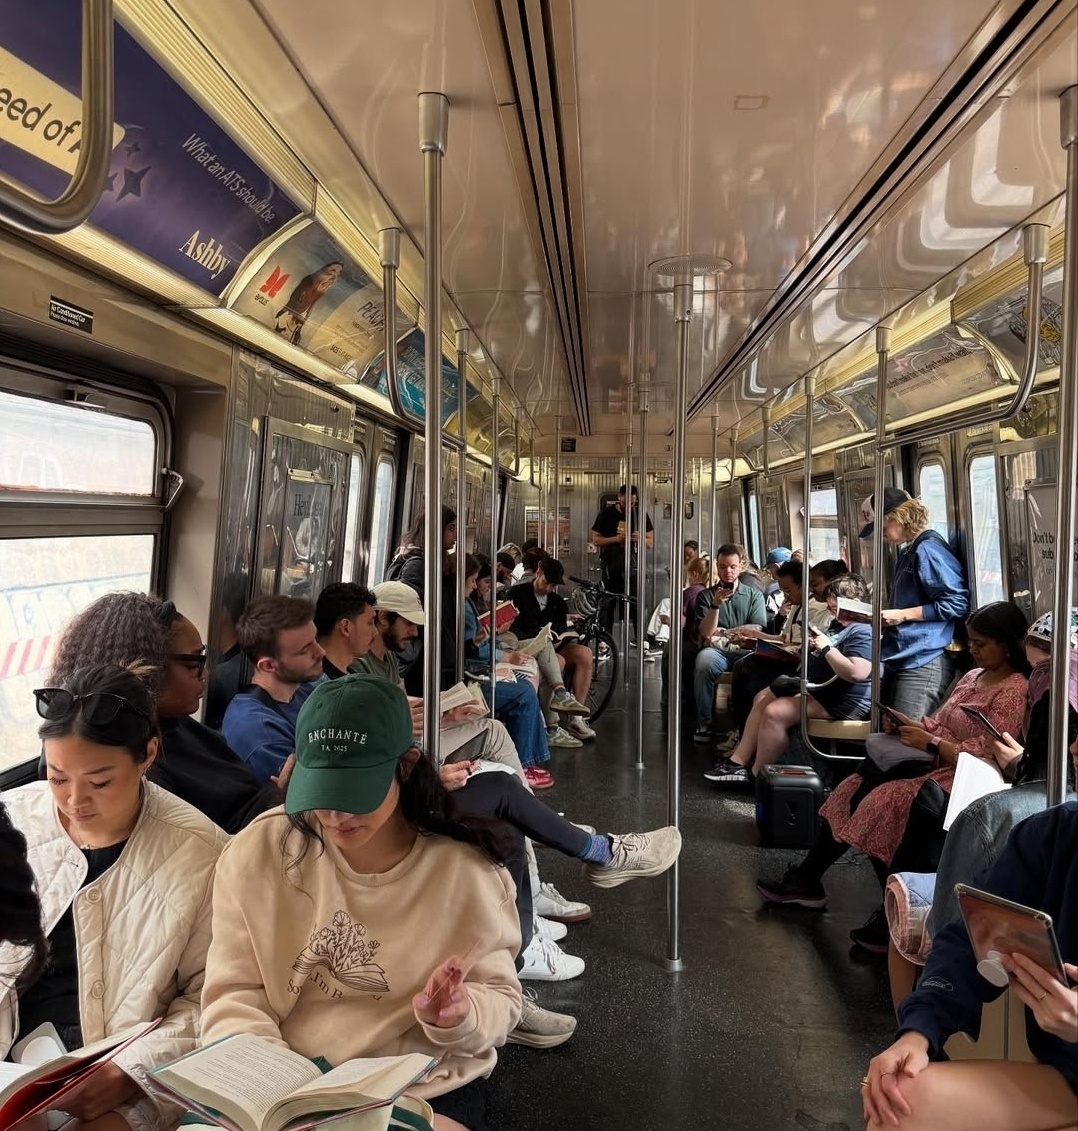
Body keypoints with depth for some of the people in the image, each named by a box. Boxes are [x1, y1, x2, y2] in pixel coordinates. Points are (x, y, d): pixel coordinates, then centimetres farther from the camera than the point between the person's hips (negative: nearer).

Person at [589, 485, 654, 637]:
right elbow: (595, 539, 0)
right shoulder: (607, 513, 2)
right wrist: (616, 539, -16)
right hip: (610, 565, 0)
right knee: (607, 604, 3)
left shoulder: (641, 514, 5)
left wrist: (640, 539, -17)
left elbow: (651, 543, 6)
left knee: (637, 604, -3)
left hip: (632, 565, 1)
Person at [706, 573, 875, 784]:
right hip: (819, 688, 12)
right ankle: (738, 760, 9)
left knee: (775, 712, -23)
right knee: (762, 698, 13)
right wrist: (816, 646, 10)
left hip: (840, 701, -12)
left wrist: (826, 647, -21)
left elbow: (856, 672, -33)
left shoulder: (862, 632, -18)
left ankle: (756, 776, -9)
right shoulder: (842, 627, 17)